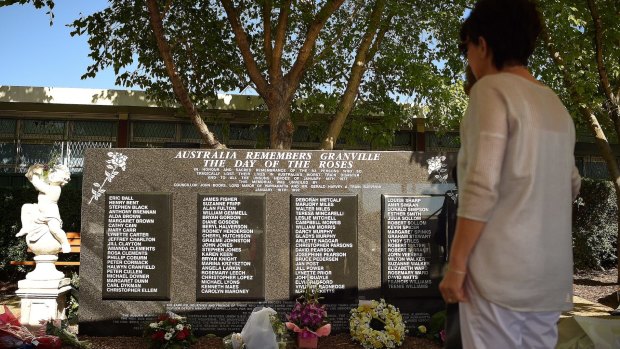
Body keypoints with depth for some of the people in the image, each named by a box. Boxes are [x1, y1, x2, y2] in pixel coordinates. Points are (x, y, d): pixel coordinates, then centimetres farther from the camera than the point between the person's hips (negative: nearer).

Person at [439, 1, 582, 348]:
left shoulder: (492, 89, -9)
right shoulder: (556, 104, 13)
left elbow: (481, 187, -17)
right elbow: (571, 185, 20)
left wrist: (456, 265, -13)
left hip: (500, 268, -7)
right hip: (551, 271, 8)